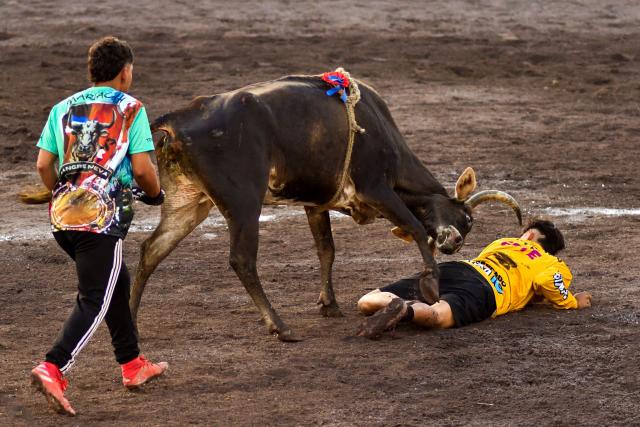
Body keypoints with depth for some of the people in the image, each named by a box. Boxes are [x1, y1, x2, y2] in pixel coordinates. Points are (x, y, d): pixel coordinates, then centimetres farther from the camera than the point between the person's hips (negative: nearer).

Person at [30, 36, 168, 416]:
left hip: (62, 216, 7)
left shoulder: (64, 109, 13)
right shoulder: (131, 110, -1)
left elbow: (44, 164, 8)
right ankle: (53, 369, -23)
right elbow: (142, 169, -8)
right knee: (95, 301, -5)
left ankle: (133, 365, 32)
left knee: (117, 283, 24)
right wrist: (155, 193, 12)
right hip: (103, 219, -7)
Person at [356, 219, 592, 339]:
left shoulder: (503, 242, 39)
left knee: (366, 303, 1)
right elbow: (547, 281, 3)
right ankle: (405, 311, -66)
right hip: (484, 288, -5)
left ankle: (401, 304, -33)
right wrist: (573, 301, 23)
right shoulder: (555, 265, 24)